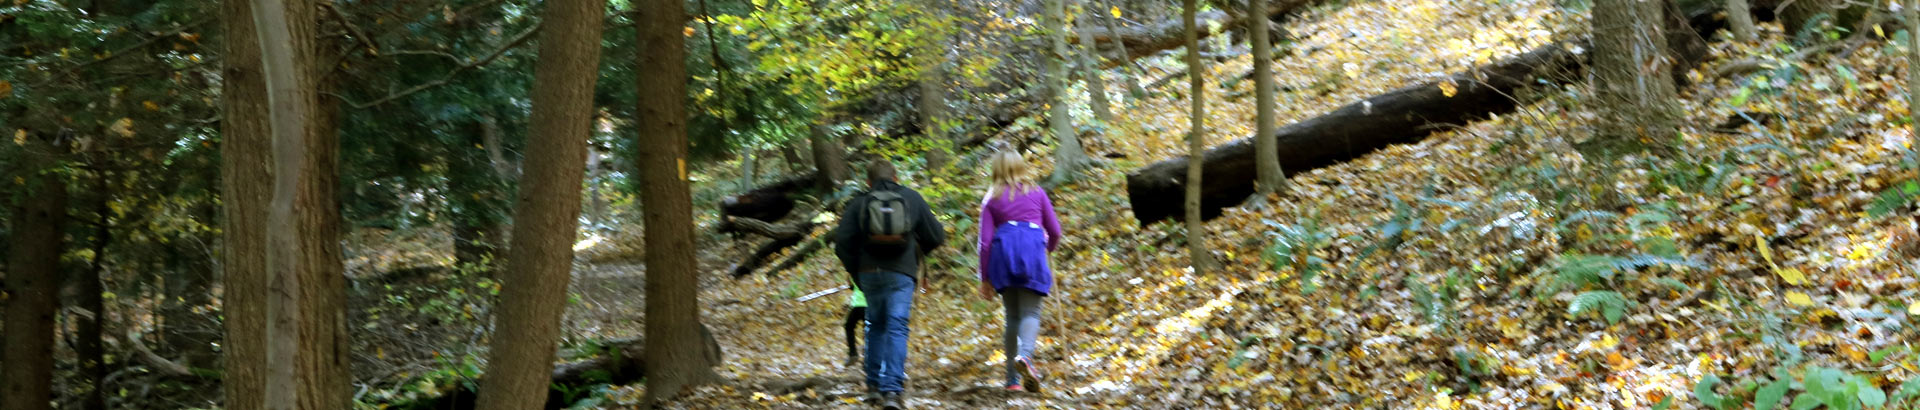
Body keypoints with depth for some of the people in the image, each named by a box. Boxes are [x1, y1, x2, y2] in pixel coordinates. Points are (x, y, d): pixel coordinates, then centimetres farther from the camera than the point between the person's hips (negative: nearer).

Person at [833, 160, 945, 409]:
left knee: (876, 326, 20)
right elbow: (936, 236, 8)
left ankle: (874, 383, 24)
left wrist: (855, 272, 9)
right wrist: (919, 251, 28)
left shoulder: (858, 204, 4)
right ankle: (892, 389, -20)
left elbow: (842, 242, -4)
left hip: (870, 274, 2)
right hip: (902, 274, -1)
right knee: (896, 328, -6)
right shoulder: (912, 199, 6)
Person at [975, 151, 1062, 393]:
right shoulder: (1037, 193, 14)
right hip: (1033, 248, -1)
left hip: (1004, 250, 1)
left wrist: (985, 279, 11)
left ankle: (1013, 379, 8)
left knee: (1012, 316, 11)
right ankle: (1024, 355, -34)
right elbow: (1054, 230, 16)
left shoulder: (991, 199, 13)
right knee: (1030, 312, -3)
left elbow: (985, 241, 8)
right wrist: (1051, 247, 38)